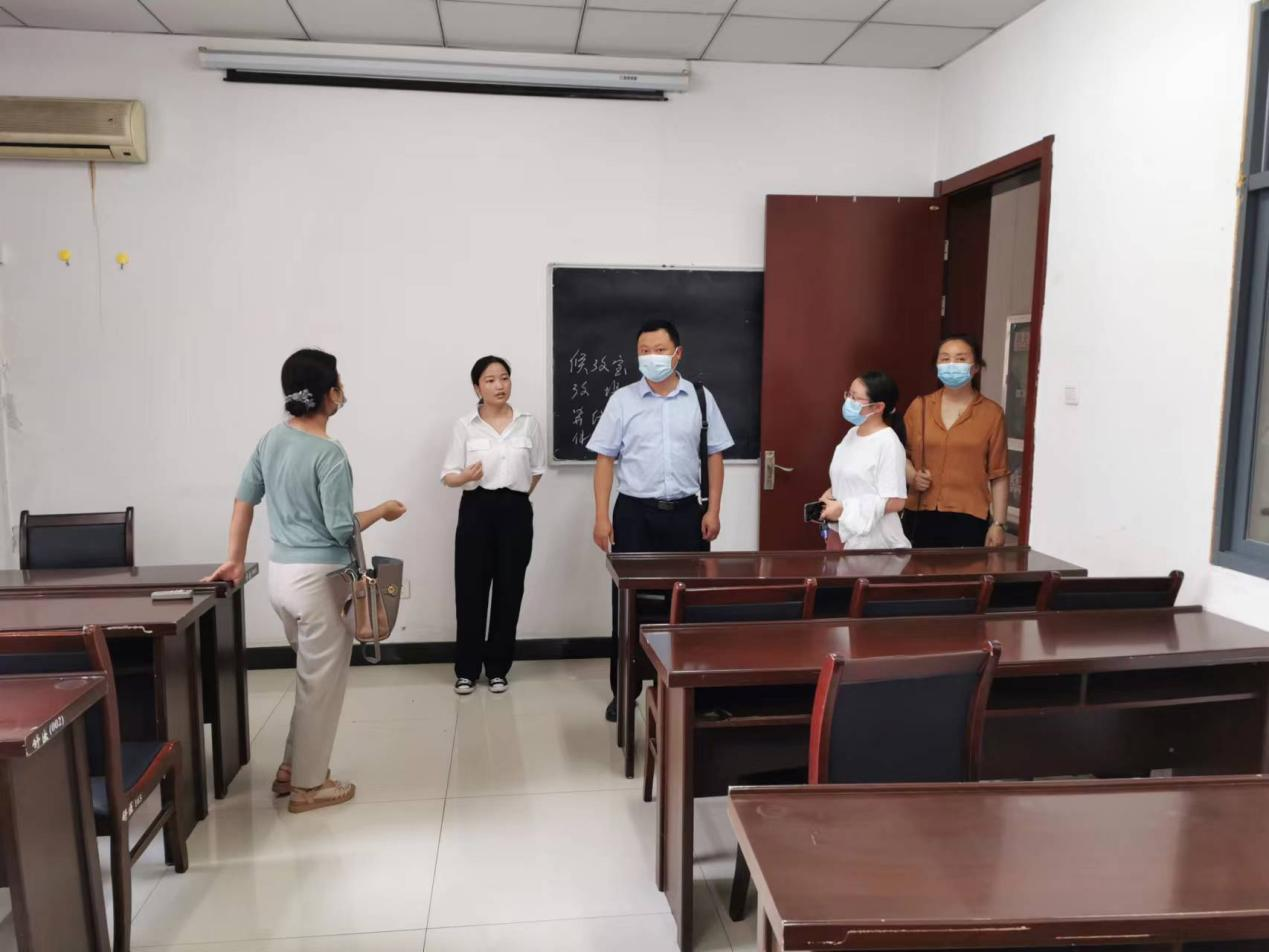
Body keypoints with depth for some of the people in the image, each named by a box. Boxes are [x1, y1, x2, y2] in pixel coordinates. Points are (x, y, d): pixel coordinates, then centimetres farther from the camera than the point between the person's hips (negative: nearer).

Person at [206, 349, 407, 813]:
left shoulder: (271, 439, 5)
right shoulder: (329, 453, -19)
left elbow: (244, 499, 10)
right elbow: (340, 528, -19)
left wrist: (236, 560, 17)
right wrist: (384, 510, -3)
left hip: (280, 573, 8)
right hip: (318, 579, -8)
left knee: (311, 676, 23)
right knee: (322, 682, 6)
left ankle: (292, 768, 31)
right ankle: (308, 786, 17)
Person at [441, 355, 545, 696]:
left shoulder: (528, 424, 3)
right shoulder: (464, 425, -2)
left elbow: (537, 469, 15)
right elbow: (448, 475, -4)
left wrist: (516, 496, 12)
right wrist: (466, 476, -24)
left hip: (515, 512, 1)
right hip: (476, 510, -1)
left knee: (509, 590, 6)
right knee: (470, 590, 2)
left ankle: (498, 667, 20)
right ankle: (466, 669, 16)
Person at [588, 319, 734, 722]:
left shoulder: (701, 399, 3)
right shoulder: (622, 400, 0)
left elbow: (714, 456, 6)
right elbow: (605, 460, 0)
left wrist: (713, 511, 0)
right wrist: (602, 517, -6)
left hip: (685, 512, 1)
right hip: (634, 512, -1)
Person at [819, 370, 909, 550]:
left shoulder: (888, 442, -16)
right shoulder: (851, 434, 7)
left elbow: (895, 501, -19)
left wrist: (844, 509, -20)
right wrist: (830, 495, -2)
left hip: (869, 540, -7)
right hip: (839, 533, 7)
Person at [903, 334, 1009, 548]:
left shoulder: (991, 413, 2)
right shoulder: (920, 406, 8)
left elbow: (998, 475, 1)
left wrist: (998, 523, -2)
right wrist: (912, 476, -6)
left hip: (969, 519, -2)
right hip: (921, 516, 2)